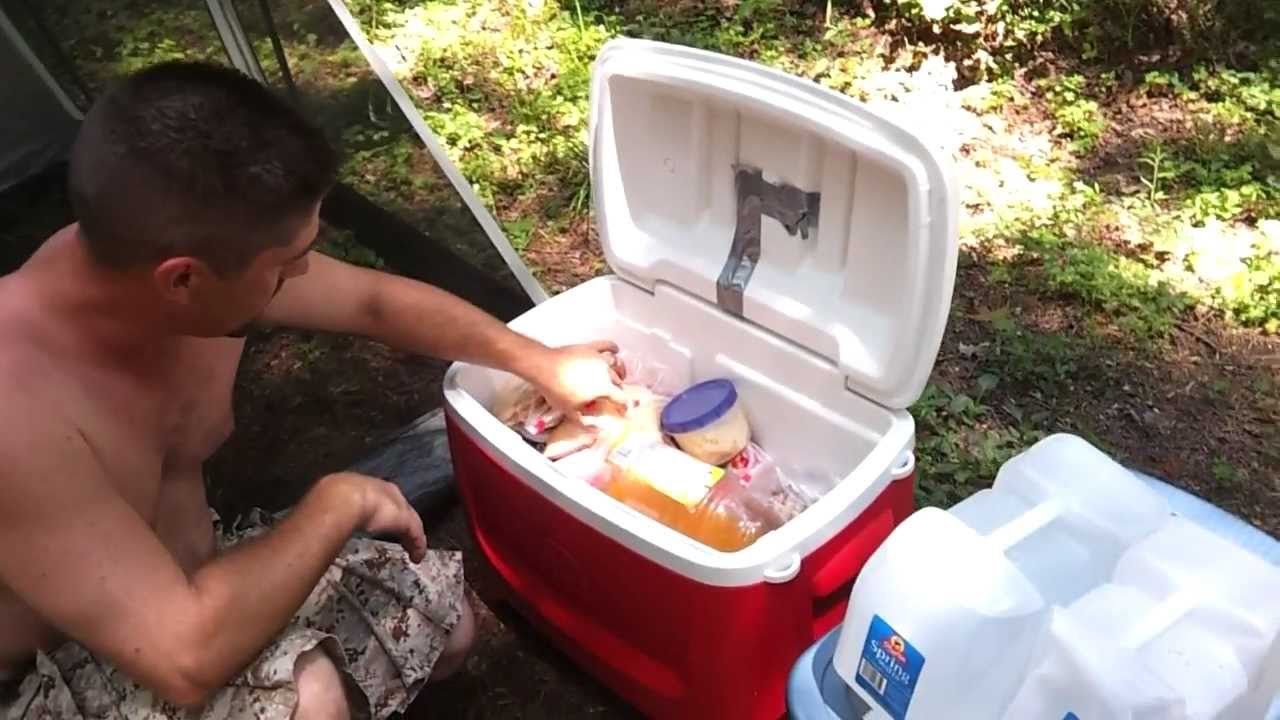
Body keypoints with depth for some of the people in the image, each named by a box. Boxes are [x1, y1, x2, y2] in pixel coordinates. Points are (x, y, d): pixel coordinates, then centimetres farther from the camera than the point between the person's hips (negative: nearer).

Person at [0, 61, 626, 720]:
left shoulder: (209, 259, -17)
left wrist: (541, 364, 5)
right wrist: (341, 502, -27)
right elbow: (188, 659, -39)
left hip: (189, 569, 7)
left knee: (444, 617, 5)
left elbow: (378, 301, 0)